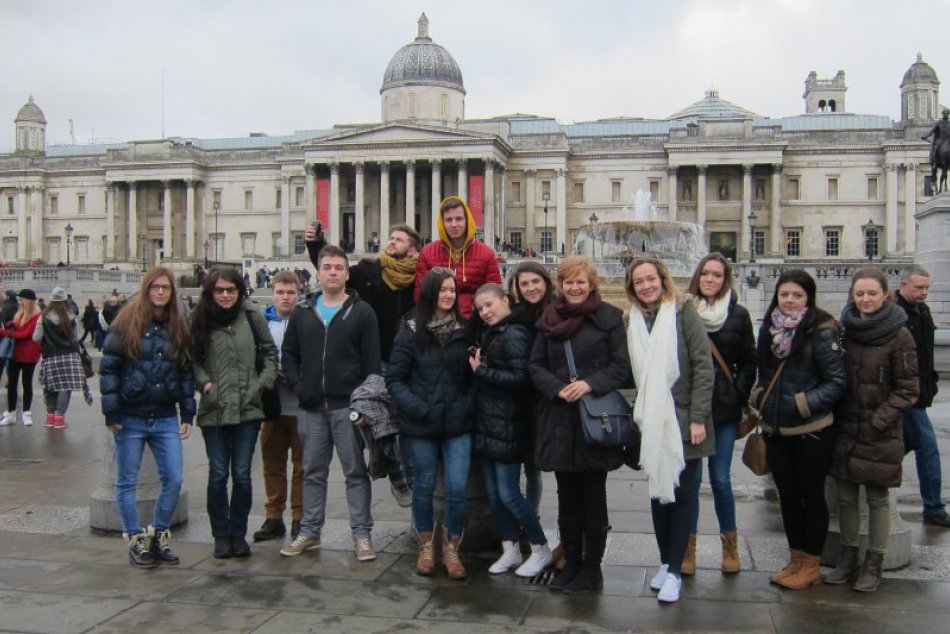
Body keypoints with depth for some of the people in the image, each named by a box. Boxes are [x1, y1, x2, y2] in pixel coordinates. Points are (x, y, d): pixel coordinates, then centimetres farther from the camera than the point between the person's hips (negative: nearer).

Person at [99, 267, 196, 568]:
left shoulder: (178, 328, 7)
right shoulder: (127, 322, -4)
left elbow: (187, 373, 11)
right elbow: (109, 368, -5)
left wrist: (187, 415, 6)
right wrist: (111, 413, -9)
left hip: (166, 418, 3)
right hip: (131, 418, -3)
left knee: (173, 480, 1)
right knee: (127, 482, 6)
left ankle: (159, 536, 18)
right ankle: (136, 541, 18)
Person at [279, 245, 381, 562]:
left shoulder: (362, 312, -1)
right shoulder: (302, 312, 11)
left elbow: (372, 362, -5)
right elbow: (289, 354, 16)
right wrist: (297, 386, 2)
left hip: (348, 407, -4)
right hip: (311, 408, 4)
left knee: (356, 472, 2)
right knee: (313, 472, 12)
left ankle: (361, 534, 9)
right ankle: (309, 531, 23)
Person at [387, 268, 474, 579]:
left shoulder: (464, 330, 3)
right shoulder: (411, 331, -3)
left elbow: (474, 375, 7)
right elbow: (394, 379, -3)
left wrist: (468, 406, -8)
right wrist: (416, 408, -14)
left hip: (457, 425, 1)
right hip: (421, 427, -1)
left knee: (458, 488, -3)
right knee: (424, 486, 12)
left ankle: (451, 548, 18)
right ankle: (426, 547, 30)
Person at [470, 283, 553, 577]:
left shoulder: (514, 335, -14)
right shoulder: (489, 335, 13)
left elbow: (521, 378, -23)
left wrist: (482, 370, -18)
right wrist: (478, 368, -1)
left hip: (508, 428, -9)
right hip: (486, 425, 9)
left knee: (508, 494, -4)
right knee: (492, 493, 12)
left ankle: (541, 549, 14)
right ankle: (510, 550, 25)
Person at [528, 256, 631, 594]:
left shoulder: (609, 317, -2)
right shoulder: (548, 318, 10)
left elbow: (622, 366, -4)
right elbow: (535, 365, 8)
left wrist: (591, 384, -18)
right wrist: (558, 389, -9)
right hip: (560, 420, 4)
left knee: (593, 497, 6)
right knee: (567, 496, 12)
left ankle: (592, 567, 17)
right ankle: (571, 562, 25)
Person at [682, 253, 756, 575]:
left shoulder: (738, 315, 3)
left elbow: (748, 362, 7)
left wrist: (739, 397, -2)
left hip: (724, 410, 0)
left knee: (720, 479, 5)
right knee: (690, 479, 3)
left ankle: (730, 544, 23)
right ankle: (688, 547, 14)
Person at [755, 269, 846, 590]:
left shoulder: (821, 332, -13)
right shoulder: (769, 328, 6)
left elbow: (837, 381, -12)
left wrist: (802, 404, -18)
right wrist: (759, 398, 4)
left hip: (811, 430, -6)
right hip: (776, 429, 6)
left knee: (812, 494, 7)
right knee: (787, 494, 14)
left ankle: (811, 565, 20)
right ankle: (795, 559, 28)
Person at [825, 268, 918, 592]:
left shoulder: (899, 336, -9)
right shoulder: (843, 330, 3)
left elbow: (907, 390, -6)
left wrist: (878, 422, -13)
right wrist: (833, 417, 2)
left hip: (880, 433, -4)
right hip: (844, 428, 4)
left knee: (877, 498, 7)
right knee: (845, 496, 11)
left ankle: (873, 565, 19)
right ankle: (847, 558, 25)